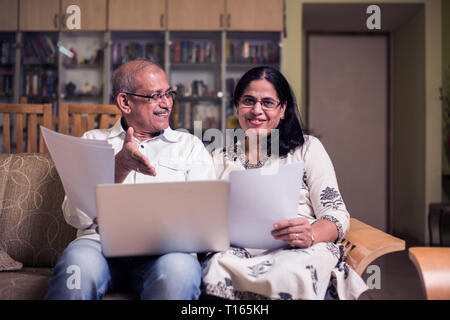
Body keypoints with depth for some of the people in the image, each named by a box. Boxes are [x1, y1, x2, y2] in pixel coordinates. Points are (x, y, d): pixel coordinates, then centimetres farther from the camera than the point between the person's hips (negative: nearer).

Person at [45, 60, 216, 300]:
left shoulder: (190, 146, 17)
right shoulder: (94, 141, 16)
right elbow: (75, 217, 3)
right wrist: (121, 165, -10)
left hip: (163, 250, 0)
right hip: (102, 243, 0)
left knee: (179, 268, -35)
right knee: (79, 262, -35)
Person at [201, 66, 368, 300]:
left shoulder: (308, 148, 15)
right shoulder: (220, 158, 23)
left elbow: (336, 214, 5)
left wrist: (311, 234, -18)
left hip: (299, 252, 0)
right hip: (236, 252, 1)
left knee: (293, 278, -39)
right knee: (214, 276, -37)